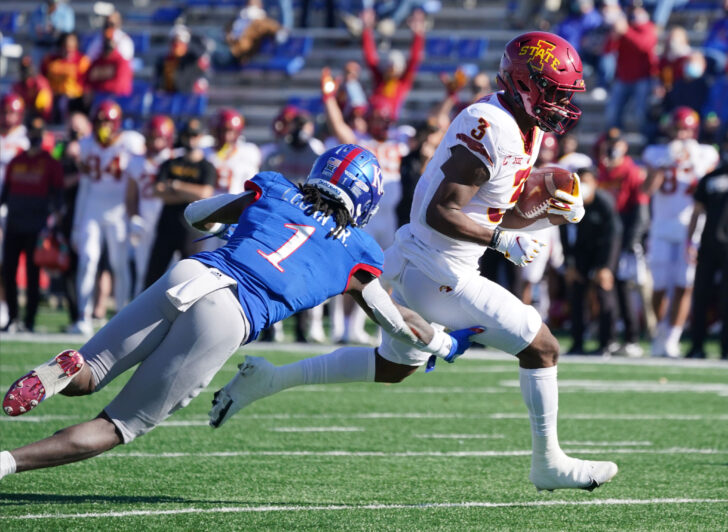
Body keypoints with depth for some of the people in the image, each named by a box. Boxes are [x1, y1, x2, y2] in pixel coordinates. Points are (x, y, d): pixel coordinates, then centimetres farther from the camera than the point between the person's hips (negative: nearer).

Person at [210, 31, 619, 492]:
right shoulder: (491, 129, -23)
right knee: (542, 348, -3)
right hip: (440, 275, -10)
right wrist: (502, 240, -27)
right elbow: (440, 212, -26)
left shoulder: (522, 129, 9)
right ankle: (549, 465, 9)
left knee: (393, 366, 26)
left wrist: (550, 211, 3)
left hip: (418, 266, 10)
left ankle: (268, 379, 27)